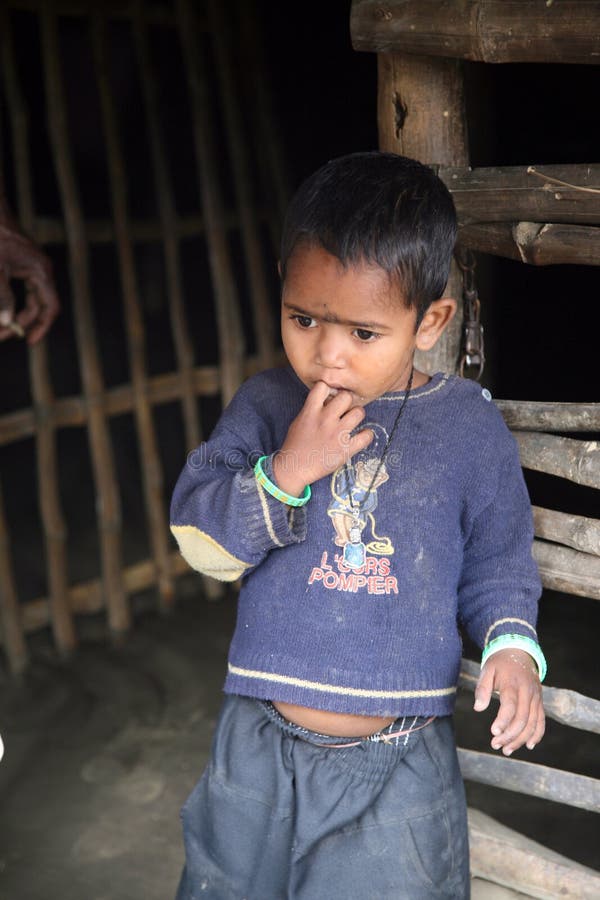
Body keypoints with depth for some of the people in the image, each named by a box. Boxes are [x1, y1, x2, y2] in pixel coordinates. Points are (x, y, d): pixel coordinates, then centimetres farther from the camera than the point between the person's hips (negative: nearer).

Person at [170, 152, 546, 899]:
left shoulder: (469, 426, -5)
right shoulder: (265, 405, -3)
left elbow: (497, 562, 4)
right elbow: (200, 541, -8)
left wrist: (512, 646, -15)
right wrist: (285, 472, -22)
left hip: (399, 767, -1)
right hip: (260, 752, 2)